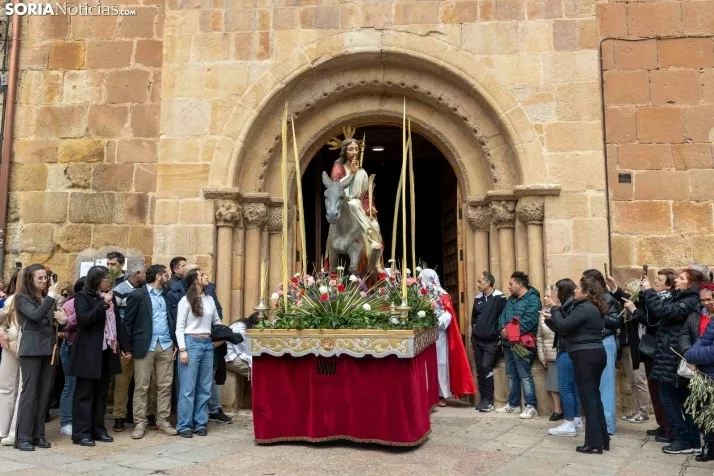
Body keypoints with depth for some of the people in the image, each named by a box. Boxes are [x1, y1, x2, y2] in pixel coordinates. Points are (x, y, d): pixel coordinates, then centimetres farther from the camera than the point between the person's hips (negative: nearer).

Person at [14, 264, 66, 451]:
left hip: (48, 349, 5)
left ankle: (38, 434, 14)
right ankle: (23, 437, 3)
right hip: (31, 349, -5)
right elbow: (36, 316, -21)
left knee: (44, 393, 7)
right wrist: (51, 296, -23)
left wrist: (61, 320, -3)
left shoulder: (48, 298, 12)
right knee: (29, 392, -4)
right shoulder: (23, 298, -3)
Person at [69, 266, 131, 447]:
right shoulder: (82, 297, -5)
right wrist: (103, 304, -24)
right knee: (84, 393, -1)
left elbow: (117, 323, 14)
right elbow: (84, 319, -20)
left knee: (101, 393, 11)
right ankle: (81, 433, 5)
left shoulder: (110, 297, 12)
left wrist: (125, 346, 12)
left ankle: (98, 429, 19)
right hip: (88, 353, -6)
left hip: (107, 351, 6)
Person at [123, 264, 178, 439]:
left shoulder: (166, 295, 13)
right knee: (141, 387, 2)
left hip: (166, 346, 5)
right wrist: (128, 348, -8)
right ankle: (140, 423, 11)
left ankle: (163, 420, 16)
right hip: (145, 347, -5)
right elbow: (127, 322, -5)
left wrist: (175, 343, 8)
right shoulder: (137, 295, -3)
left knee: (165, 386, 7)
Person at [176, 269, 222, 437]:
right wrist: (182, 349, -13)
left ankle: (200, 424, 17)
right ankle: (184, 425, 8)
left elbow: (217, 321, 23)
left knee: (205, 387, 8)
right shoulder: (186, 300, -4)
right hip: (191, 343, -5)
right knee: (188, 388, -1)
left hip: (208, 345, 5)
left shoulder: (210, 300, 11)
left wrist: (221, 337, 9)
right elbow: (179, 327, -6)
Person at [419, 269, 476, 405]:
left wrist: (435, 324, -22)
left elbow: (447, 315, -8)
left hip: (438, 334, -2)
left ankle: (441, 394, 10)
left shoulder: (442, 296, 1)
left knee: (440, 362, 1)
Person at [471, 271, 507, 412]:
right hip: (477, 340, 6)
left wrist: (499, 336, -10)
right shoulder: (478, 298, 9)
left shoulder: (499, 297, -9)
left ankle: (489, 400, -1)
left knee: (486, 368, -11)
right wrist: (472, 338, 16)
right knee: (479, 370, 7)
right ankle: (483, 398, 16)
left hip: (491, 341, -6)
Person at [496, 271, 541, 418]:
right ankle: (513, 403, 25)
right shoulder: (511, 299, 18)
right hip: (508, 342, 9)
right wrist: (502, 329, -7)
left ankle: (531, 406, 1)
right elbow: (503, 315, 13)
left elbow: (529, 320, -21)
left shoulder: (532, 299, -10)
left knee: (525, 376, -6)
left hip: (522, 343, -9)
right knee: (512, 375, 15)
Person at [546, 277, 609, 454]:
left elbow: (563, 326, -20)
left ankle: (594, 443, 3)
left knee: (588, 398, -3)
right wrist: (555, 317, 10)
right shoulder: (594, 307, 14)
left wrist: (555, 309, -7)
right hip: (596, 353, 10)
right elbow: (572, 325, 16)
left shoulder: (584, 308, -17)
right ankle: (603, 439, 22)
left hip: (585, 355, -10)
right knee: (594, 396, 15)